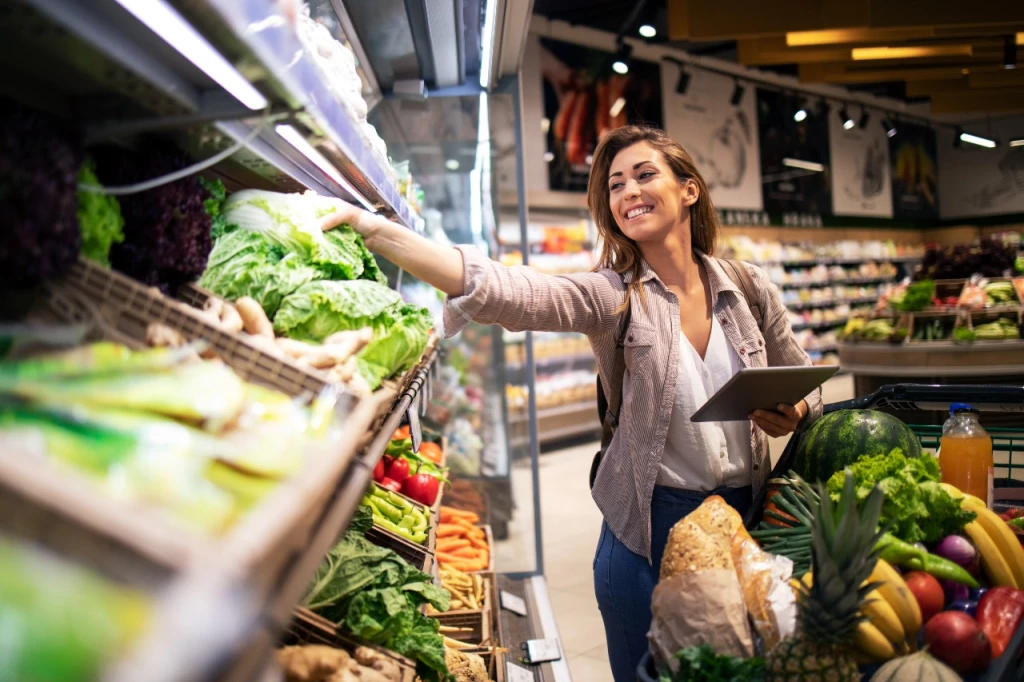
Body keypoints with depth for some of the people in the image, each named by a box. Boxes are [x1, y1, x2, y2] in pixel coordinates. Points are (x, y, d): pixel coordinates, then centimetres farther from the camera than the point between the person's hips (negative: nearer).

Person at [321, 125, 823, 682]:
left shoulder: (750, 290, -2)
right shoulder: (610, 297, -11)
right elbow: (505, 291, -29)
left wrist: (793, 415, -14)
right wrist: (376, 231, -41)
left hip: (746, 515, 3)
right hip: (647, 529, -2)